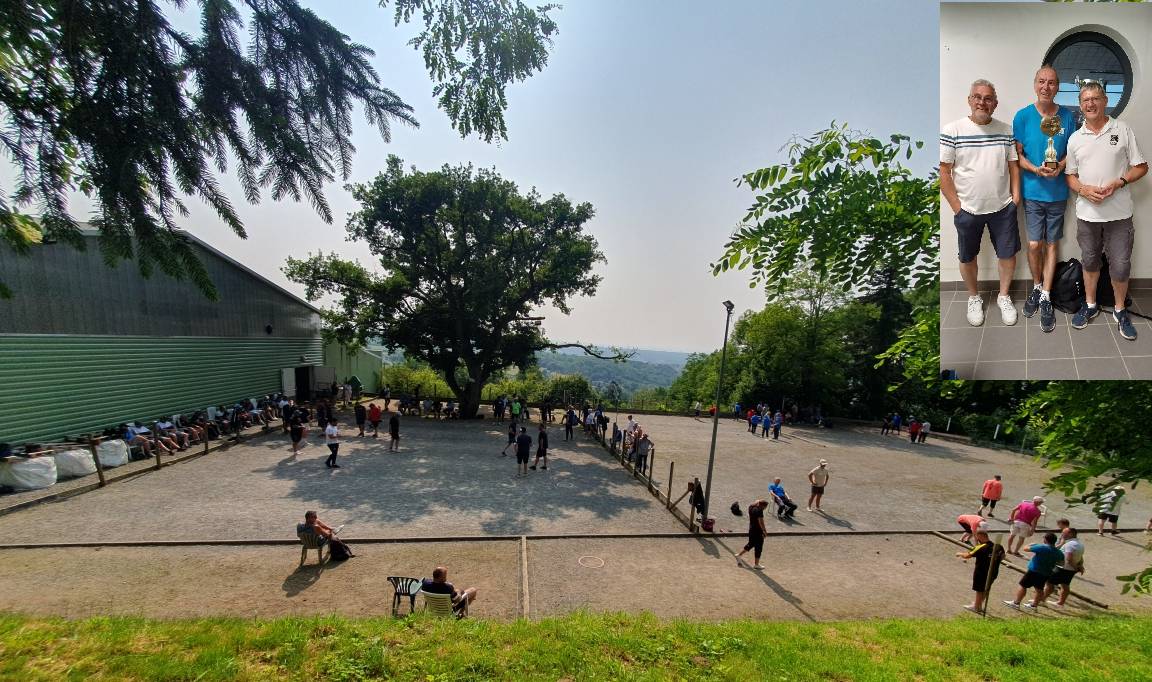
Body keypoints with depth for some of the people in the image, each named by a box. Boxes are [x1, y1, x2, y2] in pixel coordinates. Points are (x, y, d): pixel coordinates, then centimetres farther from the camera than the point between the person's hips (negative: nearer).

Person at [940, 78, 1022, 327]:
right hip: (968, 210, -3)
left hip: (1003, 208, 3)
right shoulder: (952, 130, -9)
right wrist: (957, 207, -11)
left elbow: (1013, 165, 9)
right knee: (968, 257, 11)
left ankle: (1003, 296, 30)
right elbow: (944, 172, -9)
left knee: (1008, 254, 10)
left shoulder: (1006, 130, 3)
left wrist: (1015, 197, 1)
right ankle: (974, 297, 32)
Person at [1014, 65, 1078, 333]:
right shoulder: (1023, 116, -4)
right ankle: (1036, 287, 23)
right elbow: (1017, 154, -2)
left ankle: (1046, 297, 14)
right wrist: (1035, 169, -18)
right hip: (1032, 191, -1)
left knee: (1051, 244, 6)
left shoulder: (1067, 116, 0)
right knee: (1034, 244, -2)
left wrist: (1060, 166, -15)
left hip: (1057, 190, 1)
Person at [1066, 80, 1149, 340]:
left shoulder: (1123, 130, 0)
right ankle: (1090, 305, 28)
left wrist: (1118, 183, -17)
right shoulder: (1075, 138, 6)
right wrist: (1084, 189, -10)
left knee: (1120, 265, 2)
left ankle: (1120, 311, 19)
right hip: (1087, 213, 2)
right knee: (1089, 260, 13)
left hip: (1119, 213, -2)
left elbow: (1141, 167, 1)